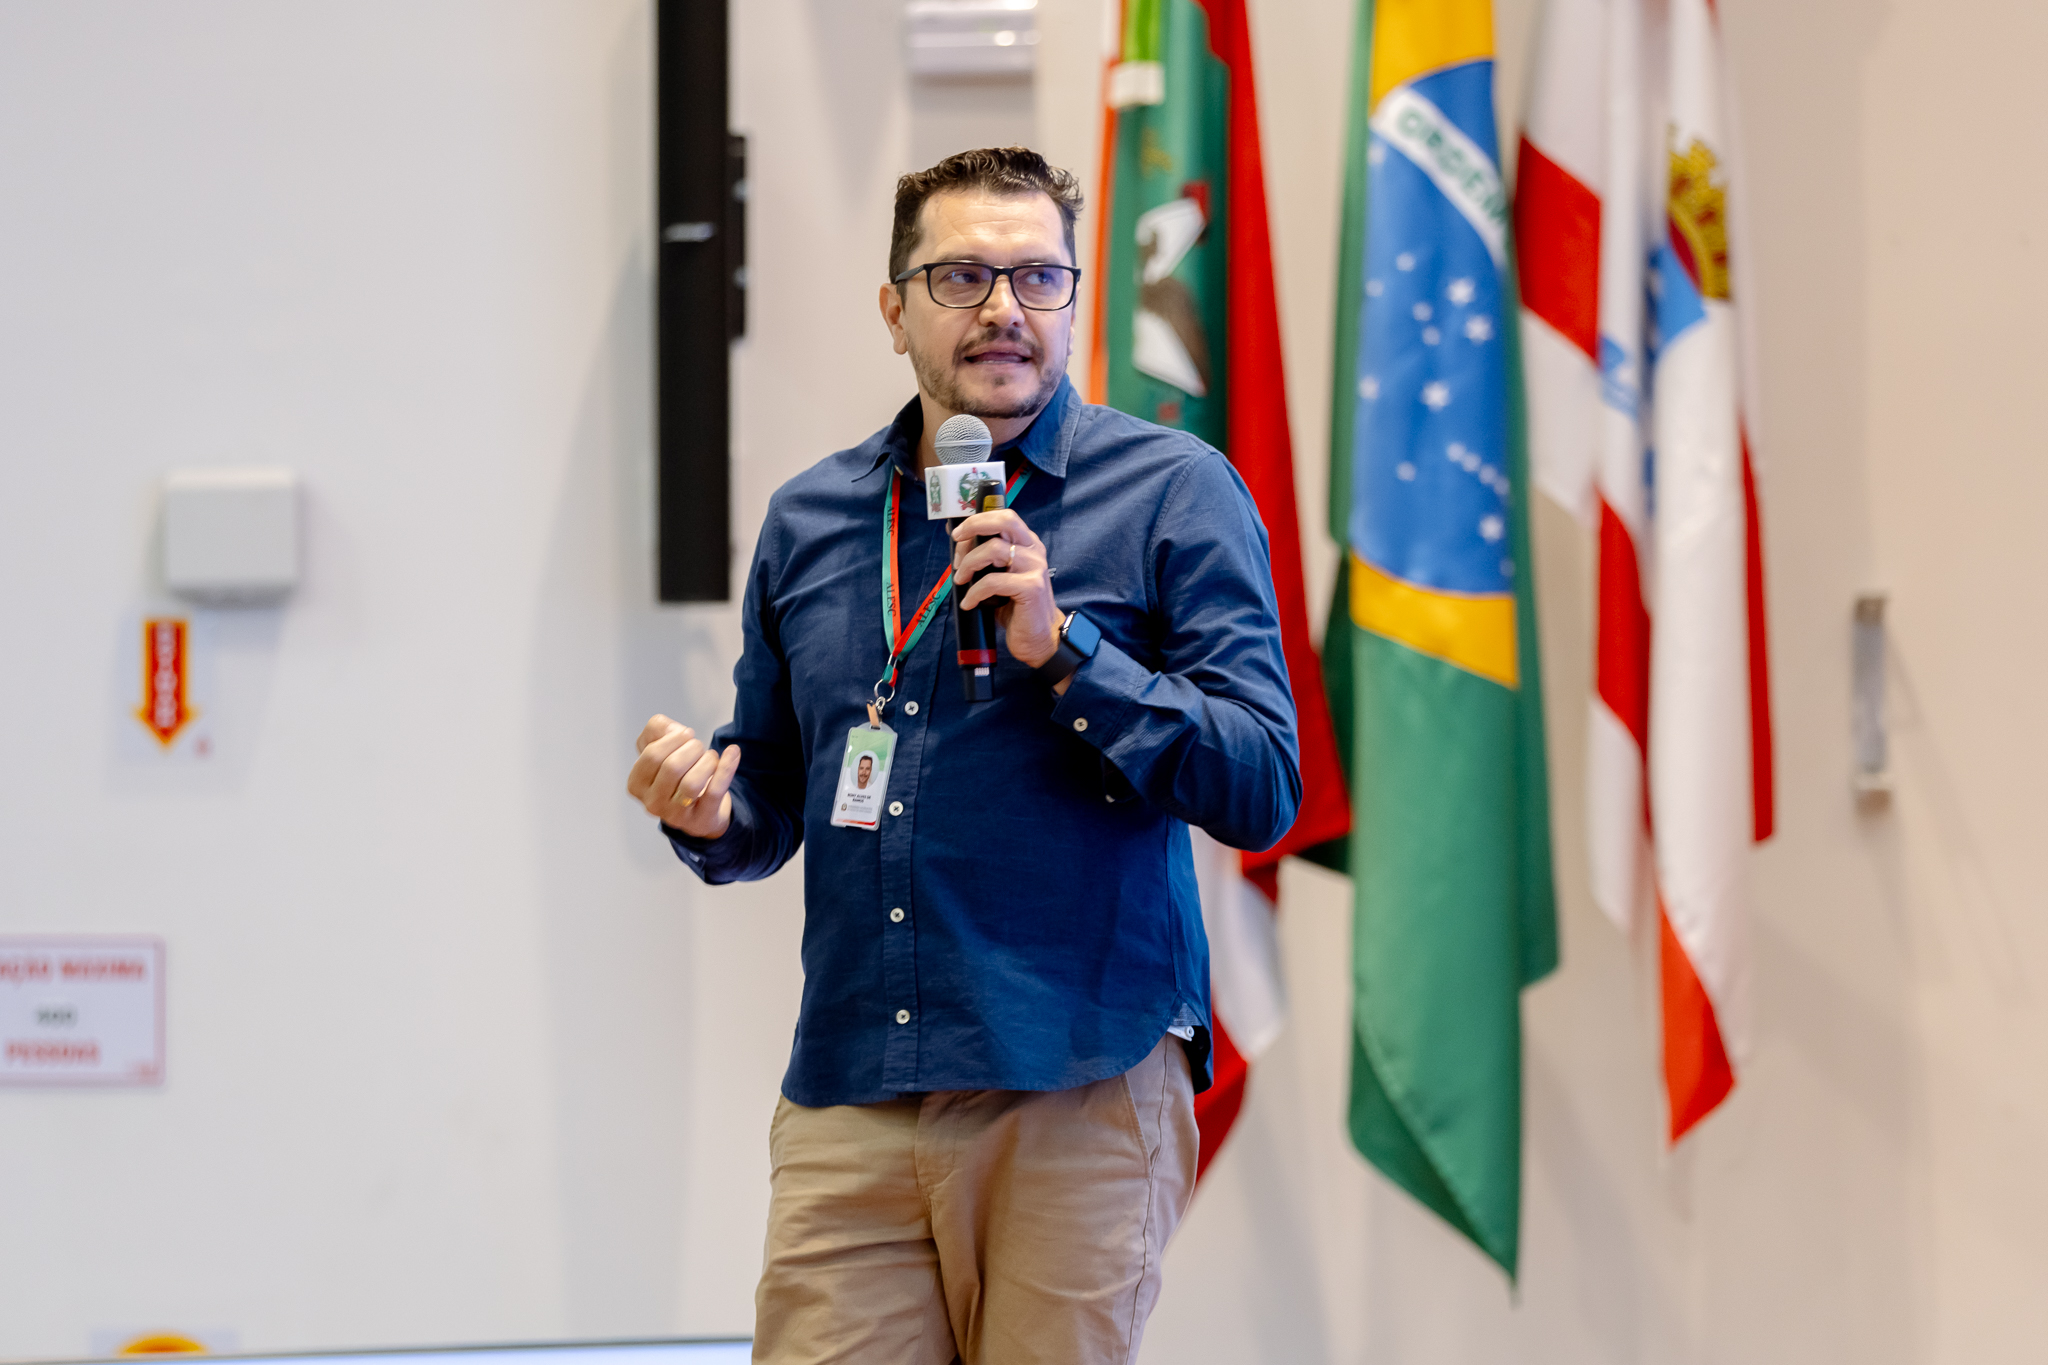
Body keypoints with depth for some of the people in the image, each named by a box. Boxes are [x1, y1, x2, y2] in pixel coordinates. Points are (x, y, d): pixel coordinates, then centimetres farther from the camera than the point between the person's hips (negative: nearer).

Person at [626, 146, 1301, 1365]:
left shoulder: (1174, 492, 0)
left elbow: (1262, 790, -7)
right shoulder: (810, 520, 14)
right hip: (848, 1104, 3)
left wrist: (1064, 649, -16)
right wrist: (712, 817, -1)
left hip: (1082, 1092, -3)